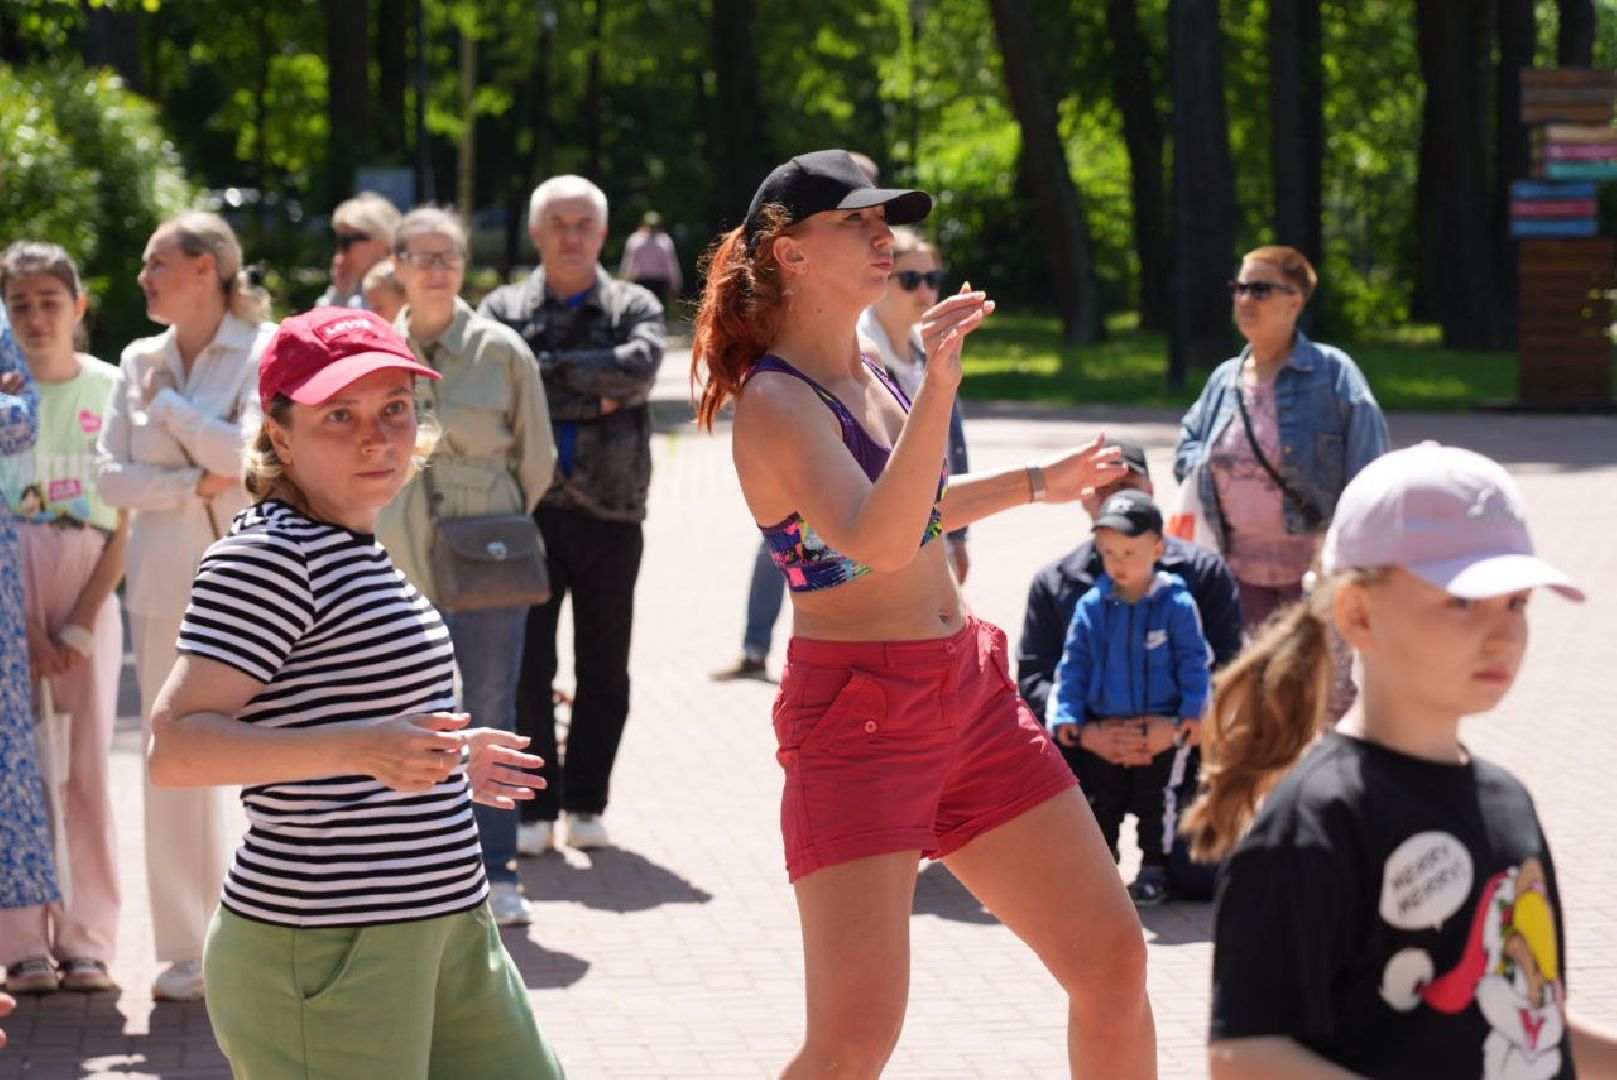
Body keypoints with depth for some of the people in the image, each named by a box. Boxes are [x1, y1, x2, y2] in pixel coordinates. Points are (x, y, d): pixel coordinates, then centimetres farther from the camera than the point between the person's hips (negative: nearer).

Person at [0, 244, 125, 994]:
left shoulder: (111, 389, 3)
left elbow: (126, 521, 2)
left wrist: (81, 624, -6)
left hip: (89, 588, 0)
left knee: (89, 764, 0)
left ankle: (87, 940, 6)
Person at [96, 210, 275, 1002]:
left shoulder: (264, 352, -4)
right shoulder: (140, 362, 10)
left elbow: (252, 450, -16)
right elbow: (110, 475, 4)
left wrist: (167, 406, -8)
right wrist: (194, 482, -10)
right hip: (165, 581, 5)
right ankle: (185, 950, 14)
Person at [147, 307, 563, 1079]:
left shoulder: (351, 550, 16)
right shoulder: (265, 556, -15)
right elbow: (175, 747, -25)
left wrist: (442, 757, 29)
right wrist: (360, 747, -33)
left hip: (440, 927, 10)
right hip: (325, 948, -10)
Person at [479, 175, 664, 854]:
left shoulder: (633, 308, 8)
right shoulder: (504, 309, 7)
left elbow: (640, 366, -14)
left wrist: (550, 367, -11)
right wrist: (594, 395, -12)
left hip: (609, 515, 1)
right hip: (528, 511, -1)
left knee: (603, 670, 6)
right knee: (527, 668, -1)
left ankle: (585, 804, 16)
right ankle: (536, 807, 8)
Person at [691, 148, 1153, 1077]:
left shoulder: (868, 372, 12)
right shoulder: (774, 401, -14)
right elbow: (875, 541, -31)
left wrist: (1036, 484, 34)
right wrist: (939, 388, -39)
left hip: (970, 693, 8)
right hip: (857, 713, -8)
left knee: (1114, 959, 7)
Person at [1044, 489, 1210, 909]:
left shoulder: (1176, 603, -11)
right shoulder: (1091, 606, -3)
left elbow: (1194, 662, -5)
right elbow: (1074, 664, 3)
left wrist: (1192, 713, -11)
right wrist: (1067, 715, -3)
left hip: (1160, 728, -3)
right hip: (1103, 728, 3)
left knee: (1155, 802, 7)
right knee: (1102, 803, 12)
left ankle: (1154, 870, 18)